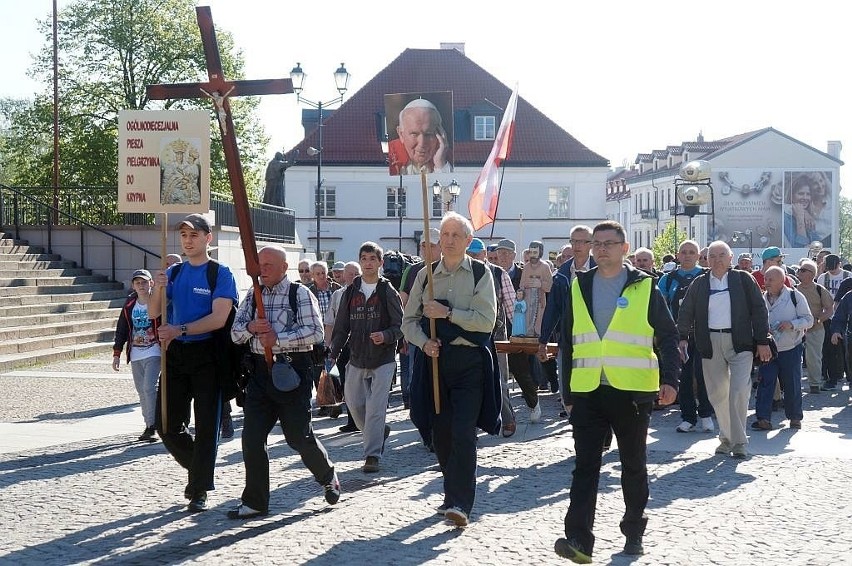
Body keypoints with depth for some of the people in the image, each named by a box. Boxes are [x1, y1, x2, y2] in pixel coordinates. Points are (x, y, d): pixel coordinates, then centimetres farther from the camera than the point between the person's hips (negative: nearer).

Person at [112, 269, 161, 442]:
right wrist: (117, 353, 10)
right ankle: (149, 425, 16)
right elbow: (121, 328, 12)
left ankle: (152, 426, -10)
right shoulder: (129, 304, 6)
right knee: (141, 391, 8)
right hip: (135, 355, 5)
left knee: (149, 387, -15)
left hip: (154, 352, -5)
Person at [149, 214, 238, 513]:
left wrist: (179, 330, -23)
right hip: (176, 354, 5)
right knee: (166, 425, 5)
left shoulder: (220, 274, -5)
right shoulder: (174, 272, 10)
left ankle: (199, 491, 7)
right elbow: (154, 312, 5)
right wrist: (158, 289, -15)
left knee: (206, 425, -1)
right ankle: (199, 468, 28)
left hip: (207, 355, -5)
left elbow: (218, 318, -16)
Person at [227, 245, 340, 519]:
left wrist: (278, 339, -21)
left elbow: (315, 331, -14)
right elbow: (235, 333, 9)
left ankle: (328, 477, 28)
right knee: (252, 437, 0)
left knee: (298, 436, 0)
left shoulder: (300, 294, -3)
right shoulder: (253, 296, 13)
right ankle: (255, 501, 10)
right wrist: (250, 327, -13)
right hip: (260, 371, 5)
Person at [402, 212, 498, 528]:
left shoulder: (480, 274, -1)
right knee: (440, 432, 9)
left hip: (469, 362, -4)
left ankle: (460, 503, -12)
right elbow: (409, 320, 12)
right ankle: (455, 494, 25)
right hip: (434, 359, 4)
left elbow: (486, 321, -11)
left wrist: (447, 313, -15)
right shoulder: (426, 275, 10)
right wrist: (423, 342, -7)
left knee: (463, 432, -12)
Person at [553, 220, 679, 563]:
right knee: (585, 466, -6)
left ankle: (634, 532, 25)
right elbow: (569, 340, 13)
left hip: (632, 391, -2)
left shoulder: (644, 287, 0)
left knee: (634, 465, 11)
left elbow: (668, 337, 1)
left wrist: (669, 379, -10)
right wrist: (568, 389, 12)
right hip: (588, 391, 2)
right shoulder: (579, 287, 9)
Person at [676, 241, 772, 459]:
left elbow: (758, 310, 3)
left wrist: (762, 342, -1)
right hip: (710, 343, 3)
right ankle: (726, 438, 19)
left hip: (739, 343, -3)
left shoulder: (743, 280, 3)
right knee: (717, 393, 6)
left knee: (739, 392, -12)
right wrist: (683, 337, 0)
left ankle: (739, 441, -5)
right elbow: (686, 312, 12)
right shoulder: (699, 284, 9)